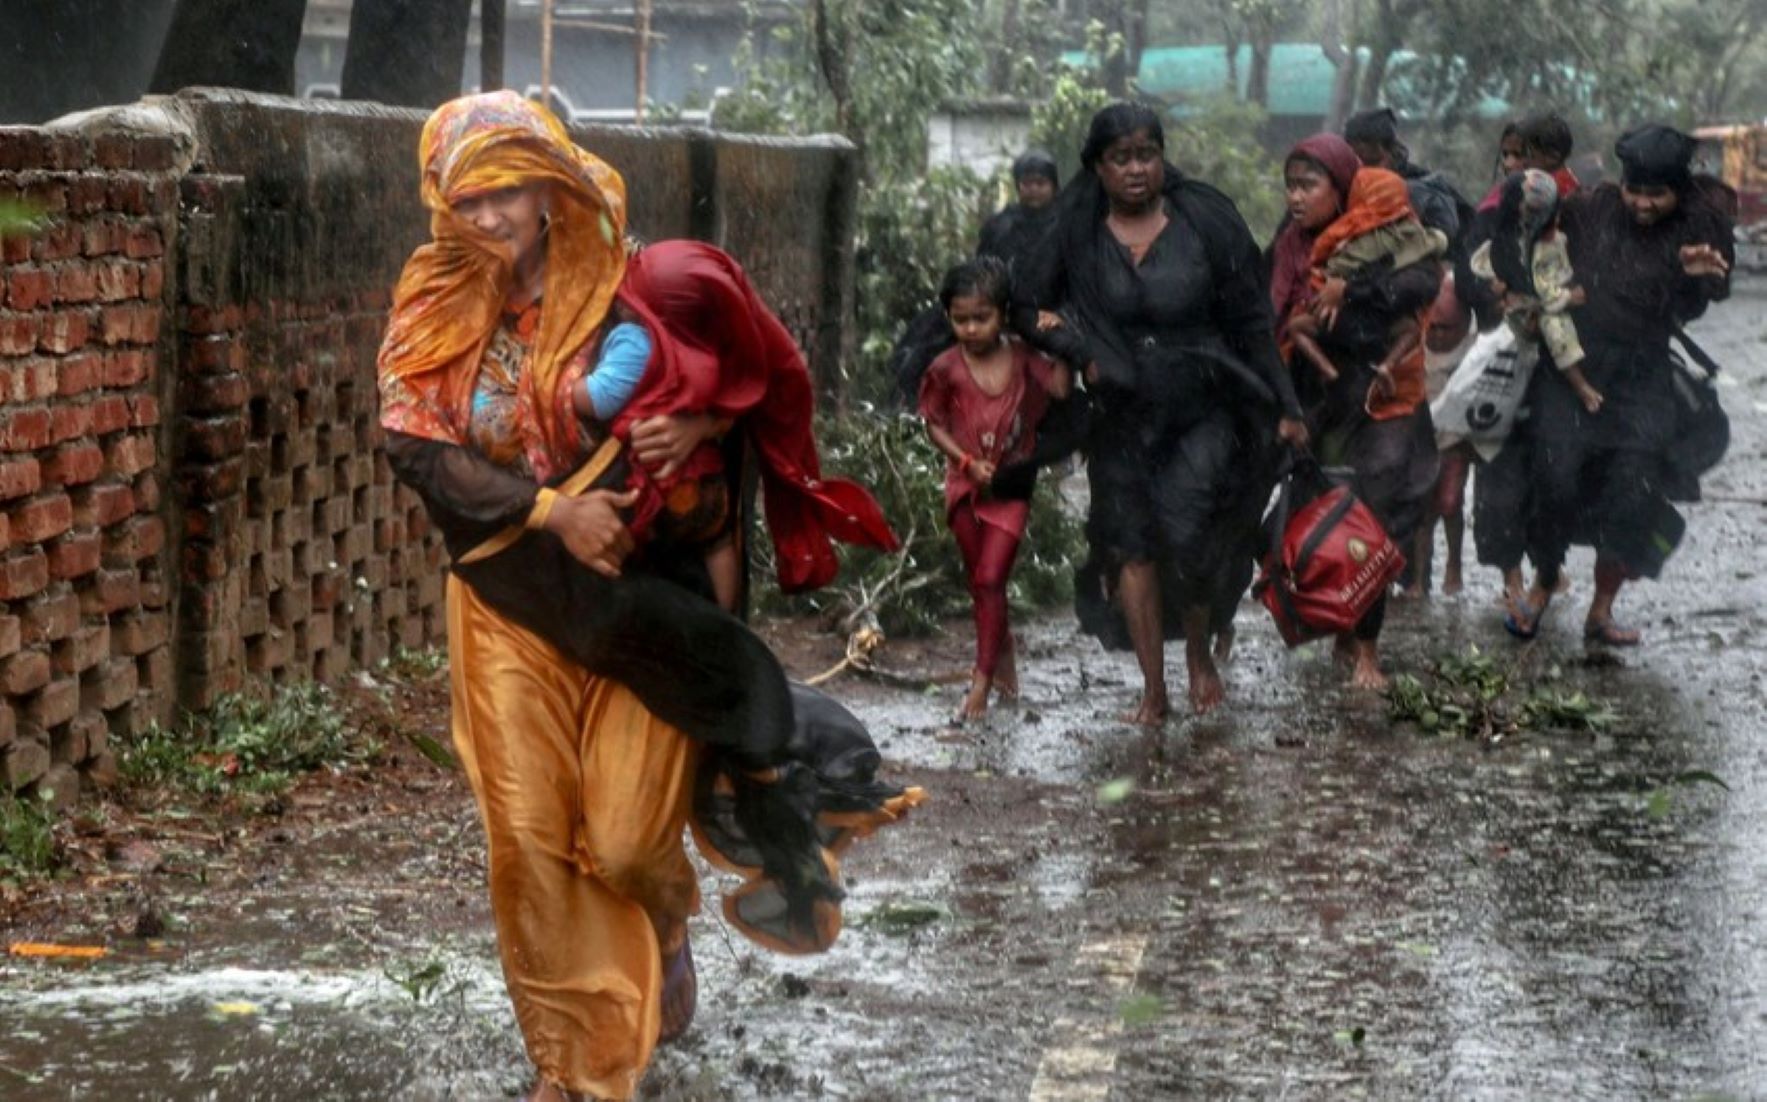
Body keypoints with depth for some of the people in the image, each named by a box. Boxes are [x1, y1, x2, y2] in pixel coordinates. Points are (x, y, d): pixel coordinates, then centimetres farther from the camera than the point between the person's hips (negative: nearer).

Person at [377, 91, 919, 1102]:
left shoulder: (618, 295, -7)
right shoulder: (436, 310, -2)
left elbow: (731, 386, 3)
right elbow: (418, 447, -10)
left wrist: (688, 433, -19)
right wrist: (551, 508, -20)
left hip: (636, 594, -2)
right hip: (511, 603, 2)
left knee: (626, 837, -2)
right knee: (533, 840, 0)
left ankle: (666, 926, 36)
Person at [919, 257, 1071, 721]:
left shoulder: (1021, 358, -7)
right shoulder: (947, 369, -7)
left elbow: (1060, 388, -16)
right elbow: (935, 425, 0)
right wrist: (967, 461, -12)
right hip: (966, 485, 2)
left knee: (990, 578, -9)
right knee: (979, 580, 13)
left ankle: (983, 678, -6)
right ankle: (1002, 650, 34)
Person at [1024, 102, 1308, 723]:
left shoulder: (1205, 221, -4)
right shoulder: (1076, 234, -1)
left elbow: (1251, 322, 0)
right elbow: (1037, 310, 8)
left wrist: (1284, 408, 0)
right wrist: (1079, 354, -9)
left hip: (1205, 413, -2)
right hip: (1122, 419, 2)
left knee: (1186, 530, -17)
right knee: (1132, 546, 2)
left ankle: (1201, 652, 10)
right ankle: (1154, 691, 12)